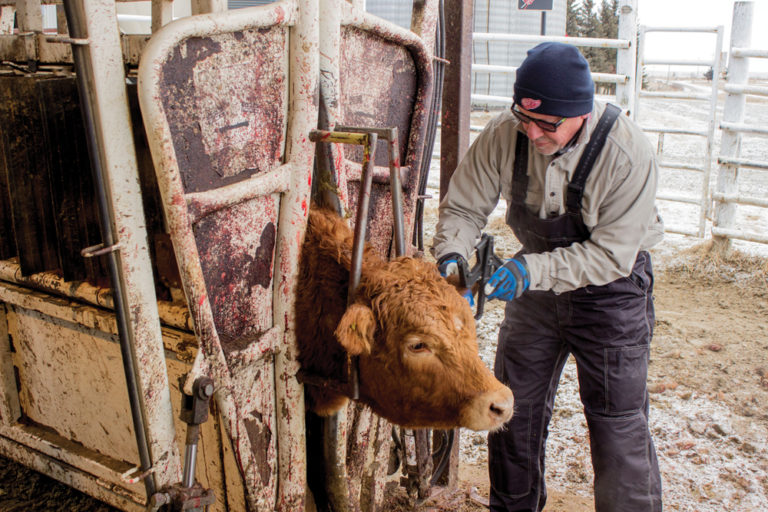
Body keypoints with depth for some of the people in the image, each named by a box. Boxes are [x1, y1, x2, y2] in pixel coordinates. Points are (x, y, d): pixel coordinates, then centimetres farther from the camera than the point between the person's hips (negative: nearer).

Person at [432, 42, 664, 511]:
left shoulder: (629, 154, -28)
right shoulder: (503, 136, -18)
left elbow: (612, 255, -25)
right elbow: (463, 206, -7)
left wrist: (532, 270, -34)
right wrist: (451, 255, -26)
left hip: (612, 285, -4)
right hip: (538, 279, 4)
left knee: (617, 420, -1)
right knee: (514, 402, 14)